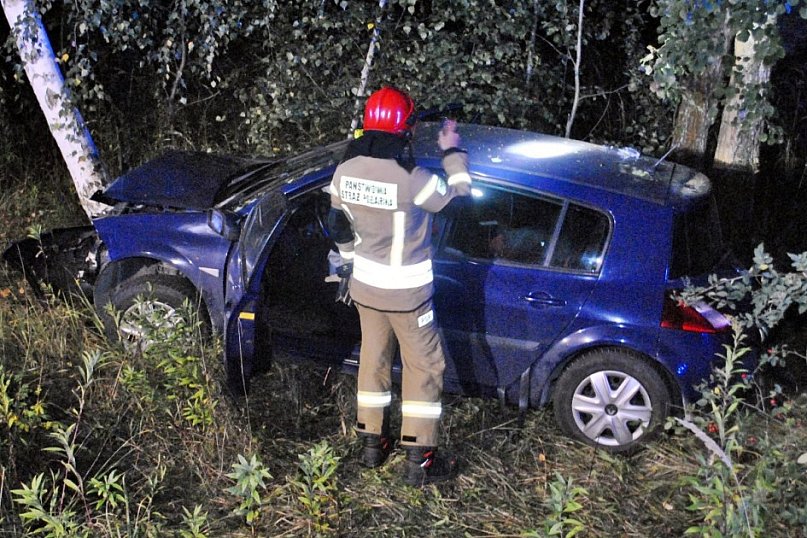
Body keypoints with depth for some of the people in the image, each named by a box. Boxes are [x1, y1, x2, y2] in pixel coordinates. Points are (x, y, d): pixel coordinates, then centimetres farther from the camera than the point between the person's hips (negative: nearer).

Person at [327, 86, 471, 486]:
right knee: (424, 367, 7)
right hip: (406, 294, -6)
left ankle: (372, 444, 31)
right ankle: (419, 462, 13)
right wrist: (452, 151, 6)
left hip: (365, 287, 6)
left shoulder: (345, 170, -6)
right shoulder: (411, 178, -26)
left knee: (373, 359, 20)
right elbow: (459, 193, -9)